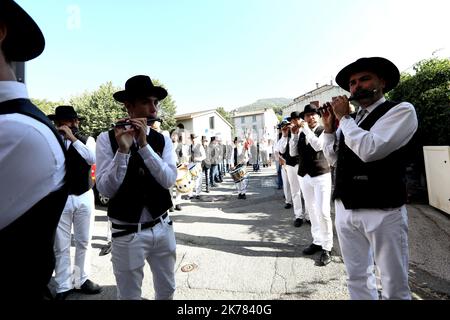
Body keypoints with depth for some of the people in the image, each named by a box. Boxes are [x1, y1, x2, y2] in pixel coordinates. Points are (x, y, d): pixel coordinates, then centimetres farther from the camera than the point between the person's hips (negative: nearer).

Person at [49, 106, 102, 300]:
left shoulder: (87, 140, 2)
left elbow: (93, 159, -17)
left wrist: (73, 138, -19)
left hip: (84, 197, 1)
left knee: (83, 242, 11)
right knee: (61, 246, 6)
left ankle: (81, 280, 28)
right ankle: (63, 286, 22)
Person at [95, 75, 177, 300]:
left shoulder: (163, 140, -1)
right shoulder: (107, 139, -10)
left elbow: (169, 180, -15)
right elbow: (106, 189, -16)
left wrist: (144, 144, -23)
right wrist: (122, 150, -28)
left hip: (163, 227, 4)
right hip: (127, 233, -3)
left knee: (167, 290, 22)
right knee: (129, 296, 15)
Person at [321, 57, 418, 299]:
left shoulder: (401, 110, -6)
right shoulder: (350, 120, 11)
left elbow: (370, 150, -23)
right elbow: (333, 158, 14)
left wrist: (343, 118, -10)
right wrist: (329, 126, 3)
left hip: (383, 212, -5)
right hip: (345, 209, 6)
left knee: (394, 286, 10)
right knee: (357, 278, 17)